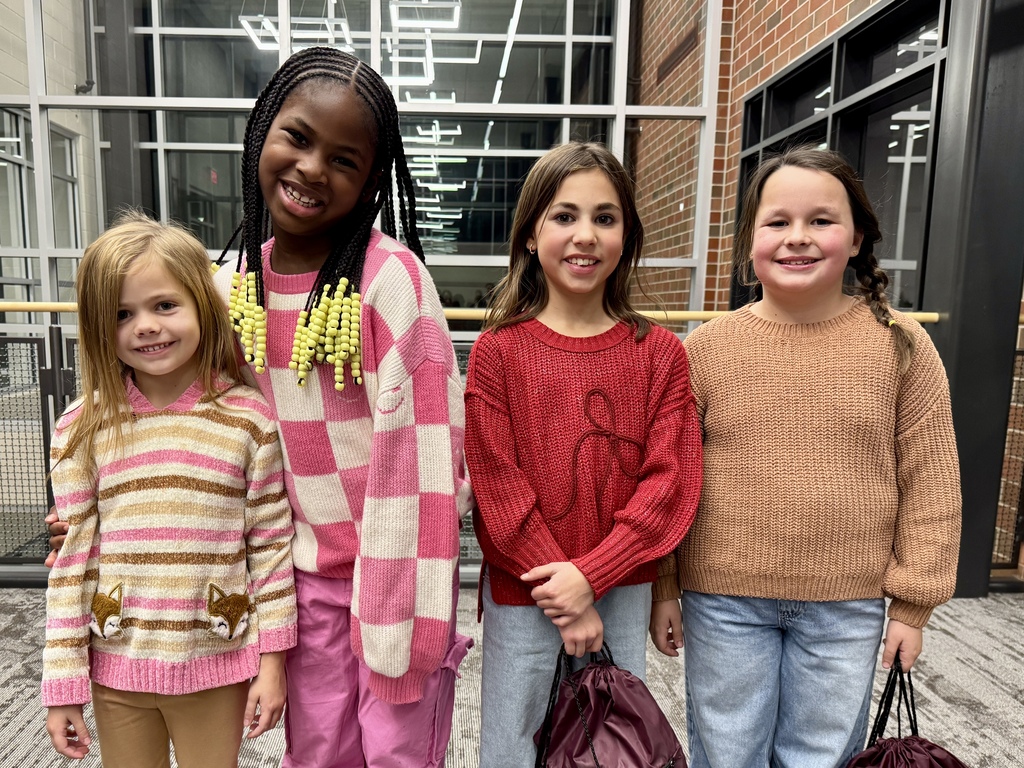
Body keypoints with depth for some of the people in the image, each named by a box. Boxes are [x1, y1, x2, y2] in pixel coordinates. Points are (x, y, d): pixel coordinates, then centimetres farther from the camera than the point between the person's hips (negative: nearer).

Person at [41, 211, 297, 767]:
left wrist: (272, 659, -4)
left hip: (218, 667, -1)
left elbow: (272, 544, -6)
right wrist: (62, 683, 2)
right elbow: (71, 559, -1)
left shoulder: (249, 419, -10)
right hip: (116, 667, 2)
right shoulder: (82, 429, -5)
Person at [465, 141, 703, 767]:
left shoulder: (659, 352, -3)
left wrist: (589, 575, -15)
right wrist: (567, 604, -11)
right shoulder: (498, 351, -9)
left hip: (623, 592, 2)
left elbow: (670, 481, -7)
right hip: (522, 595, -1)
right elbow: (500, 488, -11)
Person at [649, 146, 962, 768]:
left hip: (848, 609, 1)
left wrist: (913, 602, 1)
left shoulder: (902, 345, -5)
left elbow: (930, 484, 0)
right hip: (723, 601, 0)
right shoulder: (706, 348, -6)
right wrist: (662, 588, 2)